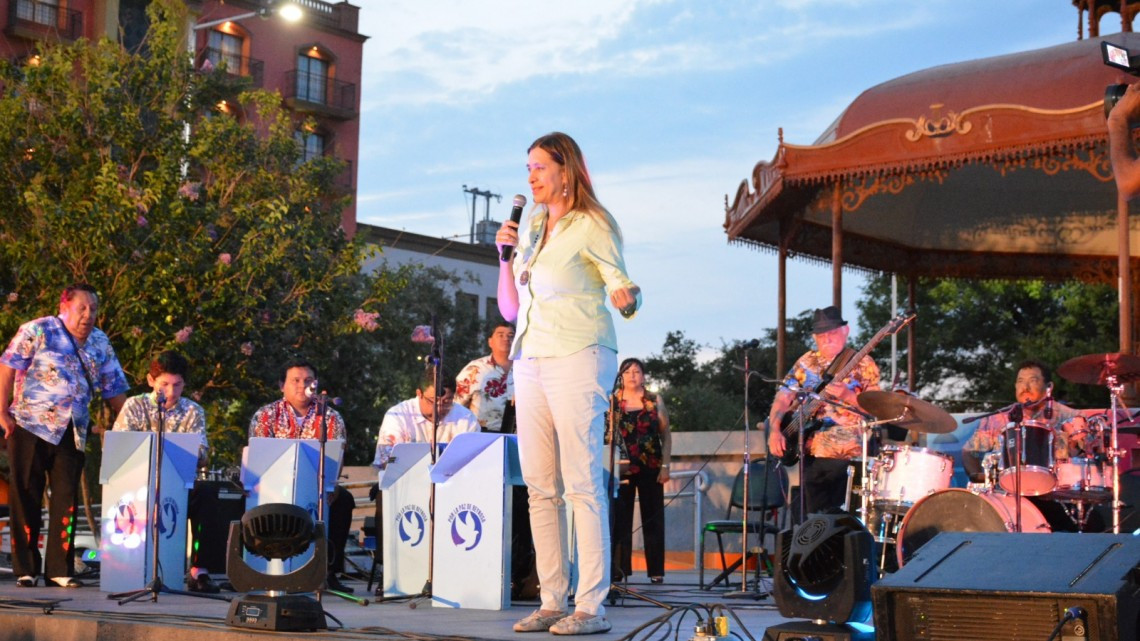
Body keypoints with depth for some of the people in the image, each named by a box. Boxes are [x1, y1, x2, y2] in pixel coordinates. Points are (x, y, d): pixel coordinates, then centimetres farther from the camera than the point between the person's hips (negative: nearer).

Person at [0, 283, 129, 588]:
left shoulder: (100, 343, 11)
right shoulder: (37, 331, -4)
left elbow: (113, 389, 14)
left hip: (73, 432, 4)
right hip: (30, 426, -4)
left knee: (66, 500, 2)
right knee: (26, 498, 2)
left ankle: (60, 569, 7)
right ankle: (25, 570, 9)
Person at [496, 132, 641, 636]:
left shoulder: (592, 226, -1)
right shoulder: (529, 228, 18)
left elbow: (621, 288, -8)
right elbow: (509, 310, 18)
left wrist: (627, 298, -30)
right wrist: (505, 255, 5)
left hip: (578, 357, -7)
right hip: (530, 359, 7)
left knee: (582, 484, -8)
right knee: (540, 487, 4)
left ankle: (591, 607, -7)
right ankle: (552, 602, 8)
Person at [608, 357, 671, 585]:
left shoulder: (655, 401, 5)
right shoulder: (612, 402, 3)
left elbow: (666, 435, 6)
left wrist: (665, 466, -2)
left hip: (651, 469, 1)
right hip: (622, 468, -1)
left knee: (653, 519, 2)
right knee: (620, 519, -2)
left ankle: (656, 570, 7)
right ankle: (619, 569, 2)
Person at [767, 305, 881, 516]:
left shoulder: (862, 365, 0)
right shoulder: (806, 363, 10)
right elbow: (783, 398, 7)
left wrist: (848, 397, -22)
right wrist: (775, 430, -8)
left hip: (848, 455, -4)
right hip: (812, 454, 4)